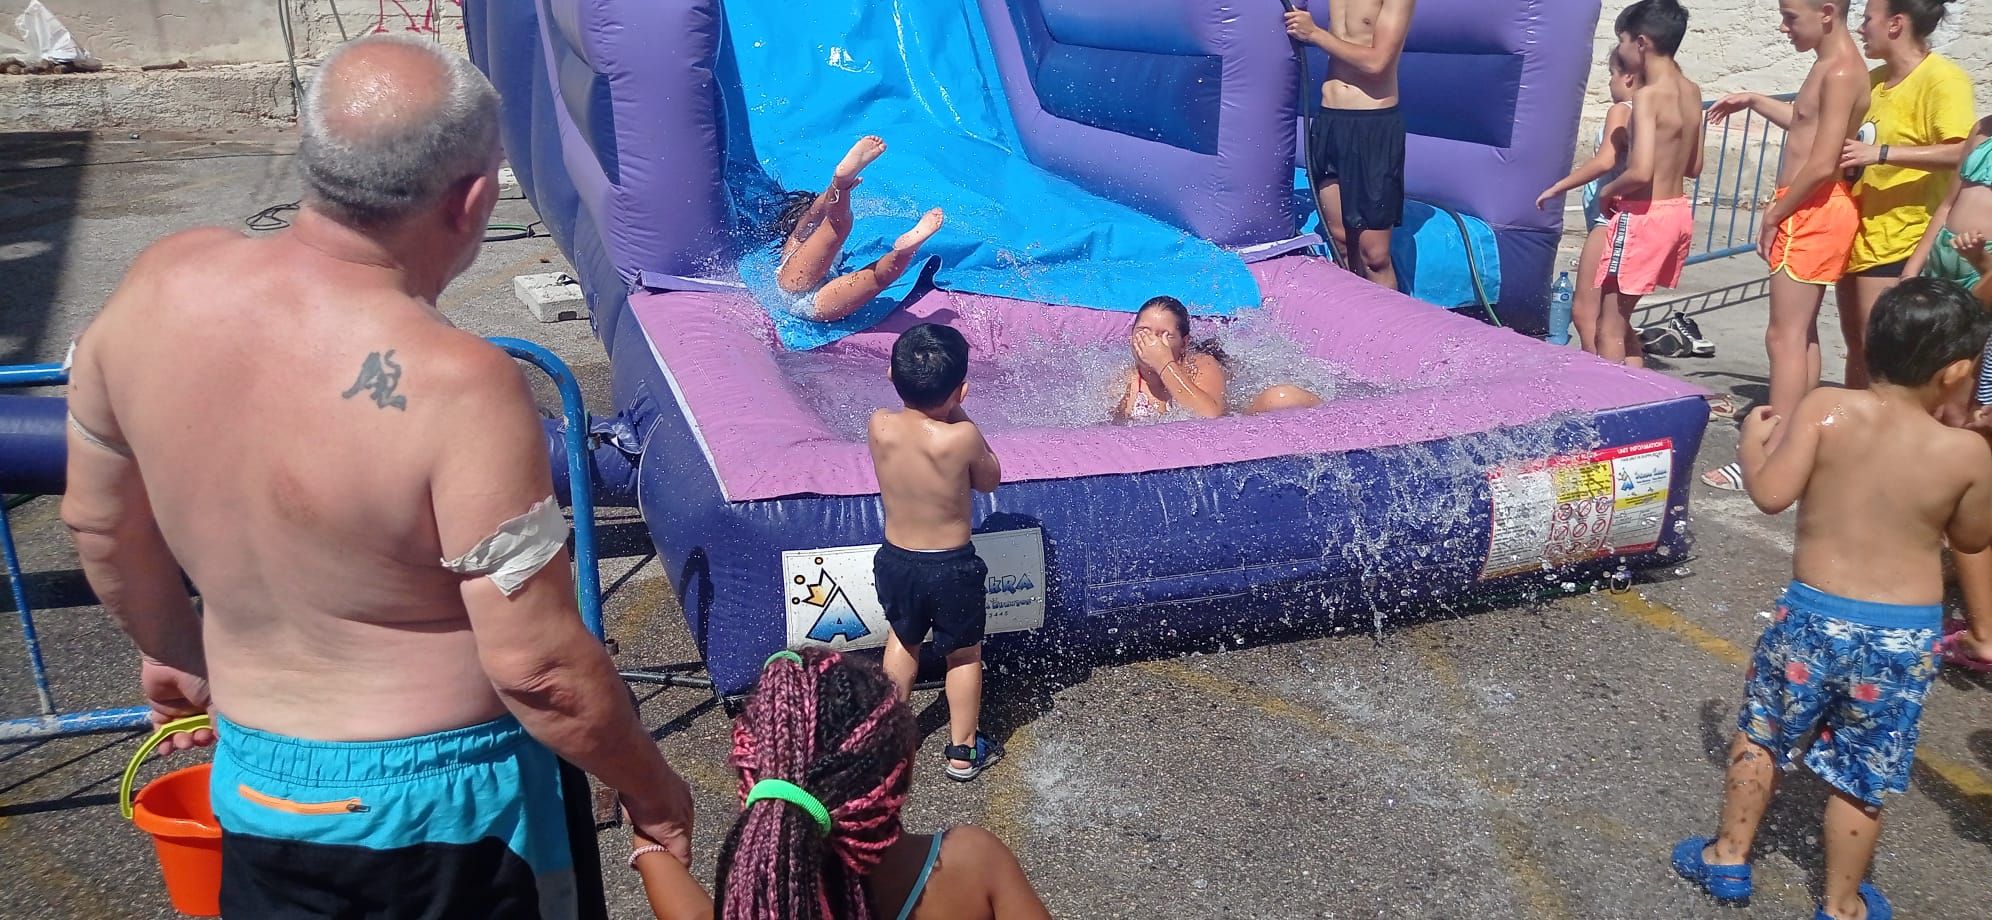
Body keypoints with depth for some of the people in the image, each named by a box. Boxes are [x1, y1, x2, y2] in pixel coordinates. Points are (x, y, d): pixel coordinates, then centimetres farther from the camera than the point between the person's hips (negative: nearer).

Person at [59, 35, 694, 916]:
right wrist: (653, 790, -8)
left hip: (257, 778, 5)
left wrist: (171, 647, 22)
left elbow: (99, 521, 4)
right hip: (446, 802, -5)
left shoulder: (162, 285, -11)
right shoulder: (455, 384, -30)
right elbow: (535, 664, -25)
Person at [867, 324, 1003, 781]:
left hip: (895, 559, 4)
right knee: (965, 654, 20)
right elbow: (989, 480, -6)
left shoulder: (879, 426, -15)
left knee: (903, 638, 30)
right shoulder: (962, 436, -26)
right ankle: (963, 751, 32)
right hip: (952, 568, -3)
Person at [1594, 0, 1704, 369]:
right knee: (1620, 318, 19)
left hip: (1644, 214, -9)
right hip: (1679, 211, 9)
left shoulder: (1648, 95, -17)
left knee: (1609, 326, 0)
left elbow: (1640, 172, -24)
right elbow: (1694, 166, 16)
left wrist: (1607, 191, -7)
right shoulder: (1691, 92, 8)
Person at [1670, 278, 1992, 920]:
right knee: (1863, 777, 15)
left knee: (1761, 734, 21)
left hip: (1814, 618, 0)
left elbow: (1770, 493, -18)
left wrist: (1754, 438, 1)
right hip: (1905, 637, 0)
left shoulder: (1825, 409, -15)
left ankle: (1728, 857, 34)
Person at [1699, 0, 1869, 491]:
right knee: (1802, 332, 14)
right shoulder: (1831, 67, 13)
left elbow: (1822, 165, -23)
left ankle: (1775, 458, -9)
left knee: (1785, 336, -10)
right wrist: (1754, 101, 24)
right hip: (1811, 212, 11)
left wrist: (1772, 215, -14)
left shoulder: (1841, 73, -18)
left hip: (1814, 212, -11)